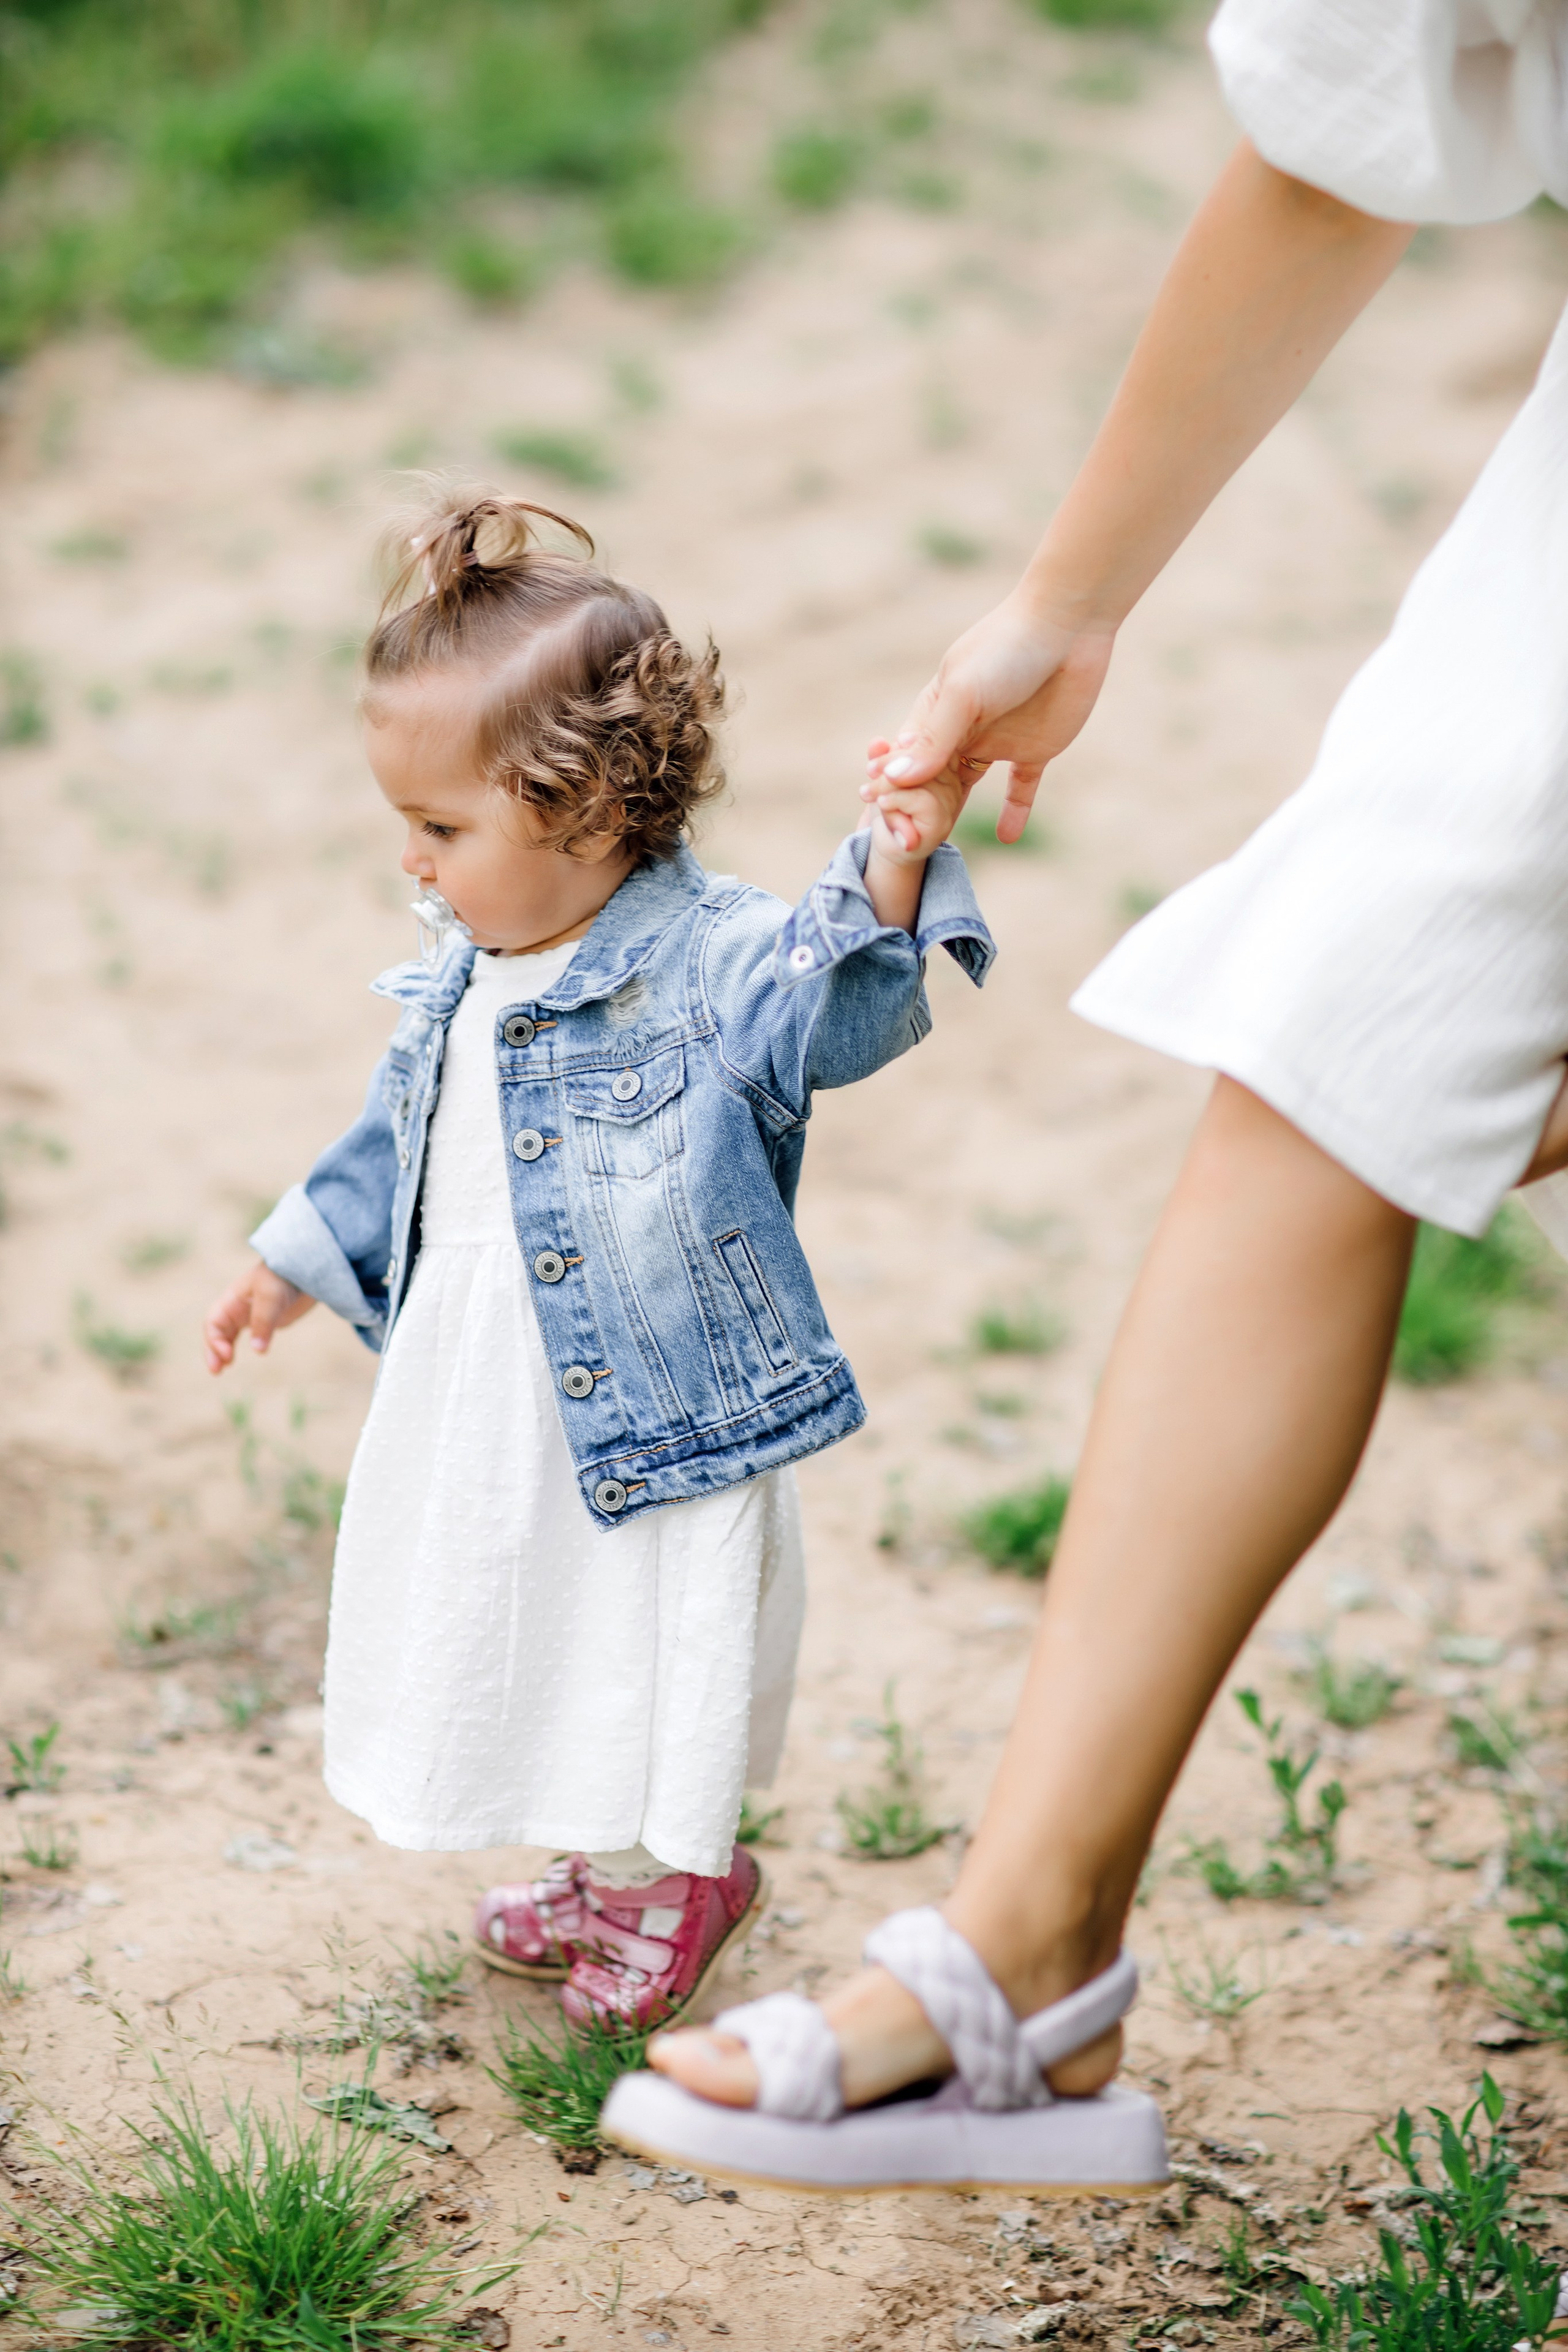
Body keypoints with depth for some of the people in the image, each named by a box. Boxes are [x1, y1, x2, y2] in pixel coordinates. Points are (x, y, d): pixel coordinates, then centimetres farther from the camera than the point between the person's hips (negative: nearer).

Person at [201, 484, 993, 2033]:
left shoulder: (707, 963, -20)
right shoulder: (462, 976, 4)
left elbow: (838, 1009, -38)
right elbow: (401, 1132, 19)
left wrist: (892, 884, -55)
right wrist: (302, 1257, 25)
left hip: (652, 1414, -8)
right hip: (477, 1397, 8)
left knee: (651, 1655, 7)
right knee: (514, 1621, 21)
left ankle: (676, 1874, 35)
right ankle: (606, 1864, 44)